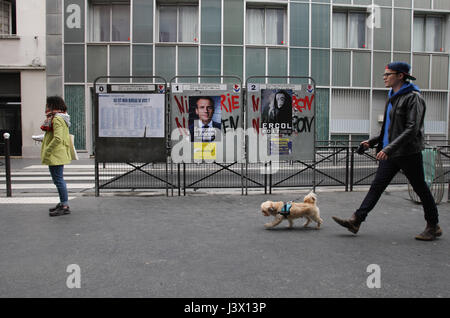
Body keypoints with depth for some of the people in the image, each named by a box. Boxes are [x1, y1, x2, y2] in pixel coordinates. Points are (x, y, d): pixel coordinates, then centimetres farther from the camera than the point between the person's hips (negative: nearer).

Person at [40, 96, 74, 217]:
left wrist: (47, 152, -20)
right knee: (58, 180, 17)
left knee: (58, 180, -6)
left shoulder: (57, 119, -17)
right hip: (59, 155, 11)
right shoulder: (61, 117, 15)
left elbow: (57, 138, -25)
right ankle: (63, 203, 26)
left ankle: (65, 206, -1)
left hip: (56, 155, -11)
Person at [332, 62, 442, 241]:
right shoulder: (393, 97, 15)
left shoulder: (413, 98, -12)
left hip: (408, 152, -8)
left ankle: (433, 226, 22)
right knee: (376, 186, 3)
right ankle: (355, 221, 2)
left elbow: (412, 129, -20)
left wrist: (389, 148, -27)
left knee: (420, 189, 5)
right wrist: (373, 141, 15)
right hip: (391, 153, 8)